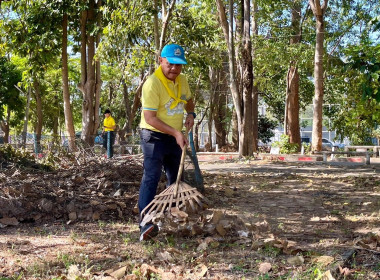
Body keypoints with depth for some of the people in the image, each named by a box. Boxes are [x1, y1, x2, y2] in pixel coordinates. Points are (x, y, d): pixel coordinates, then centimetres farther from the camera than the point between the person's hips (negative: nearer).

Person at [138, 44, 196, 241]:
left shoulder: (182, 80, 4)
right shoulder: (152, 84, -21)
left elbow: (188, 100, 24)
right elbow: (149, 117, -25)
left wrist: (190, 114, 2)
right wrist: (175, 132, -29)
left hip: (175, 137, 8)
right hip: (154, 136, -8)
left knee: (176, 178, 17)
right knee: (151, 177, -19)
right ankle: (146, 223, -24)